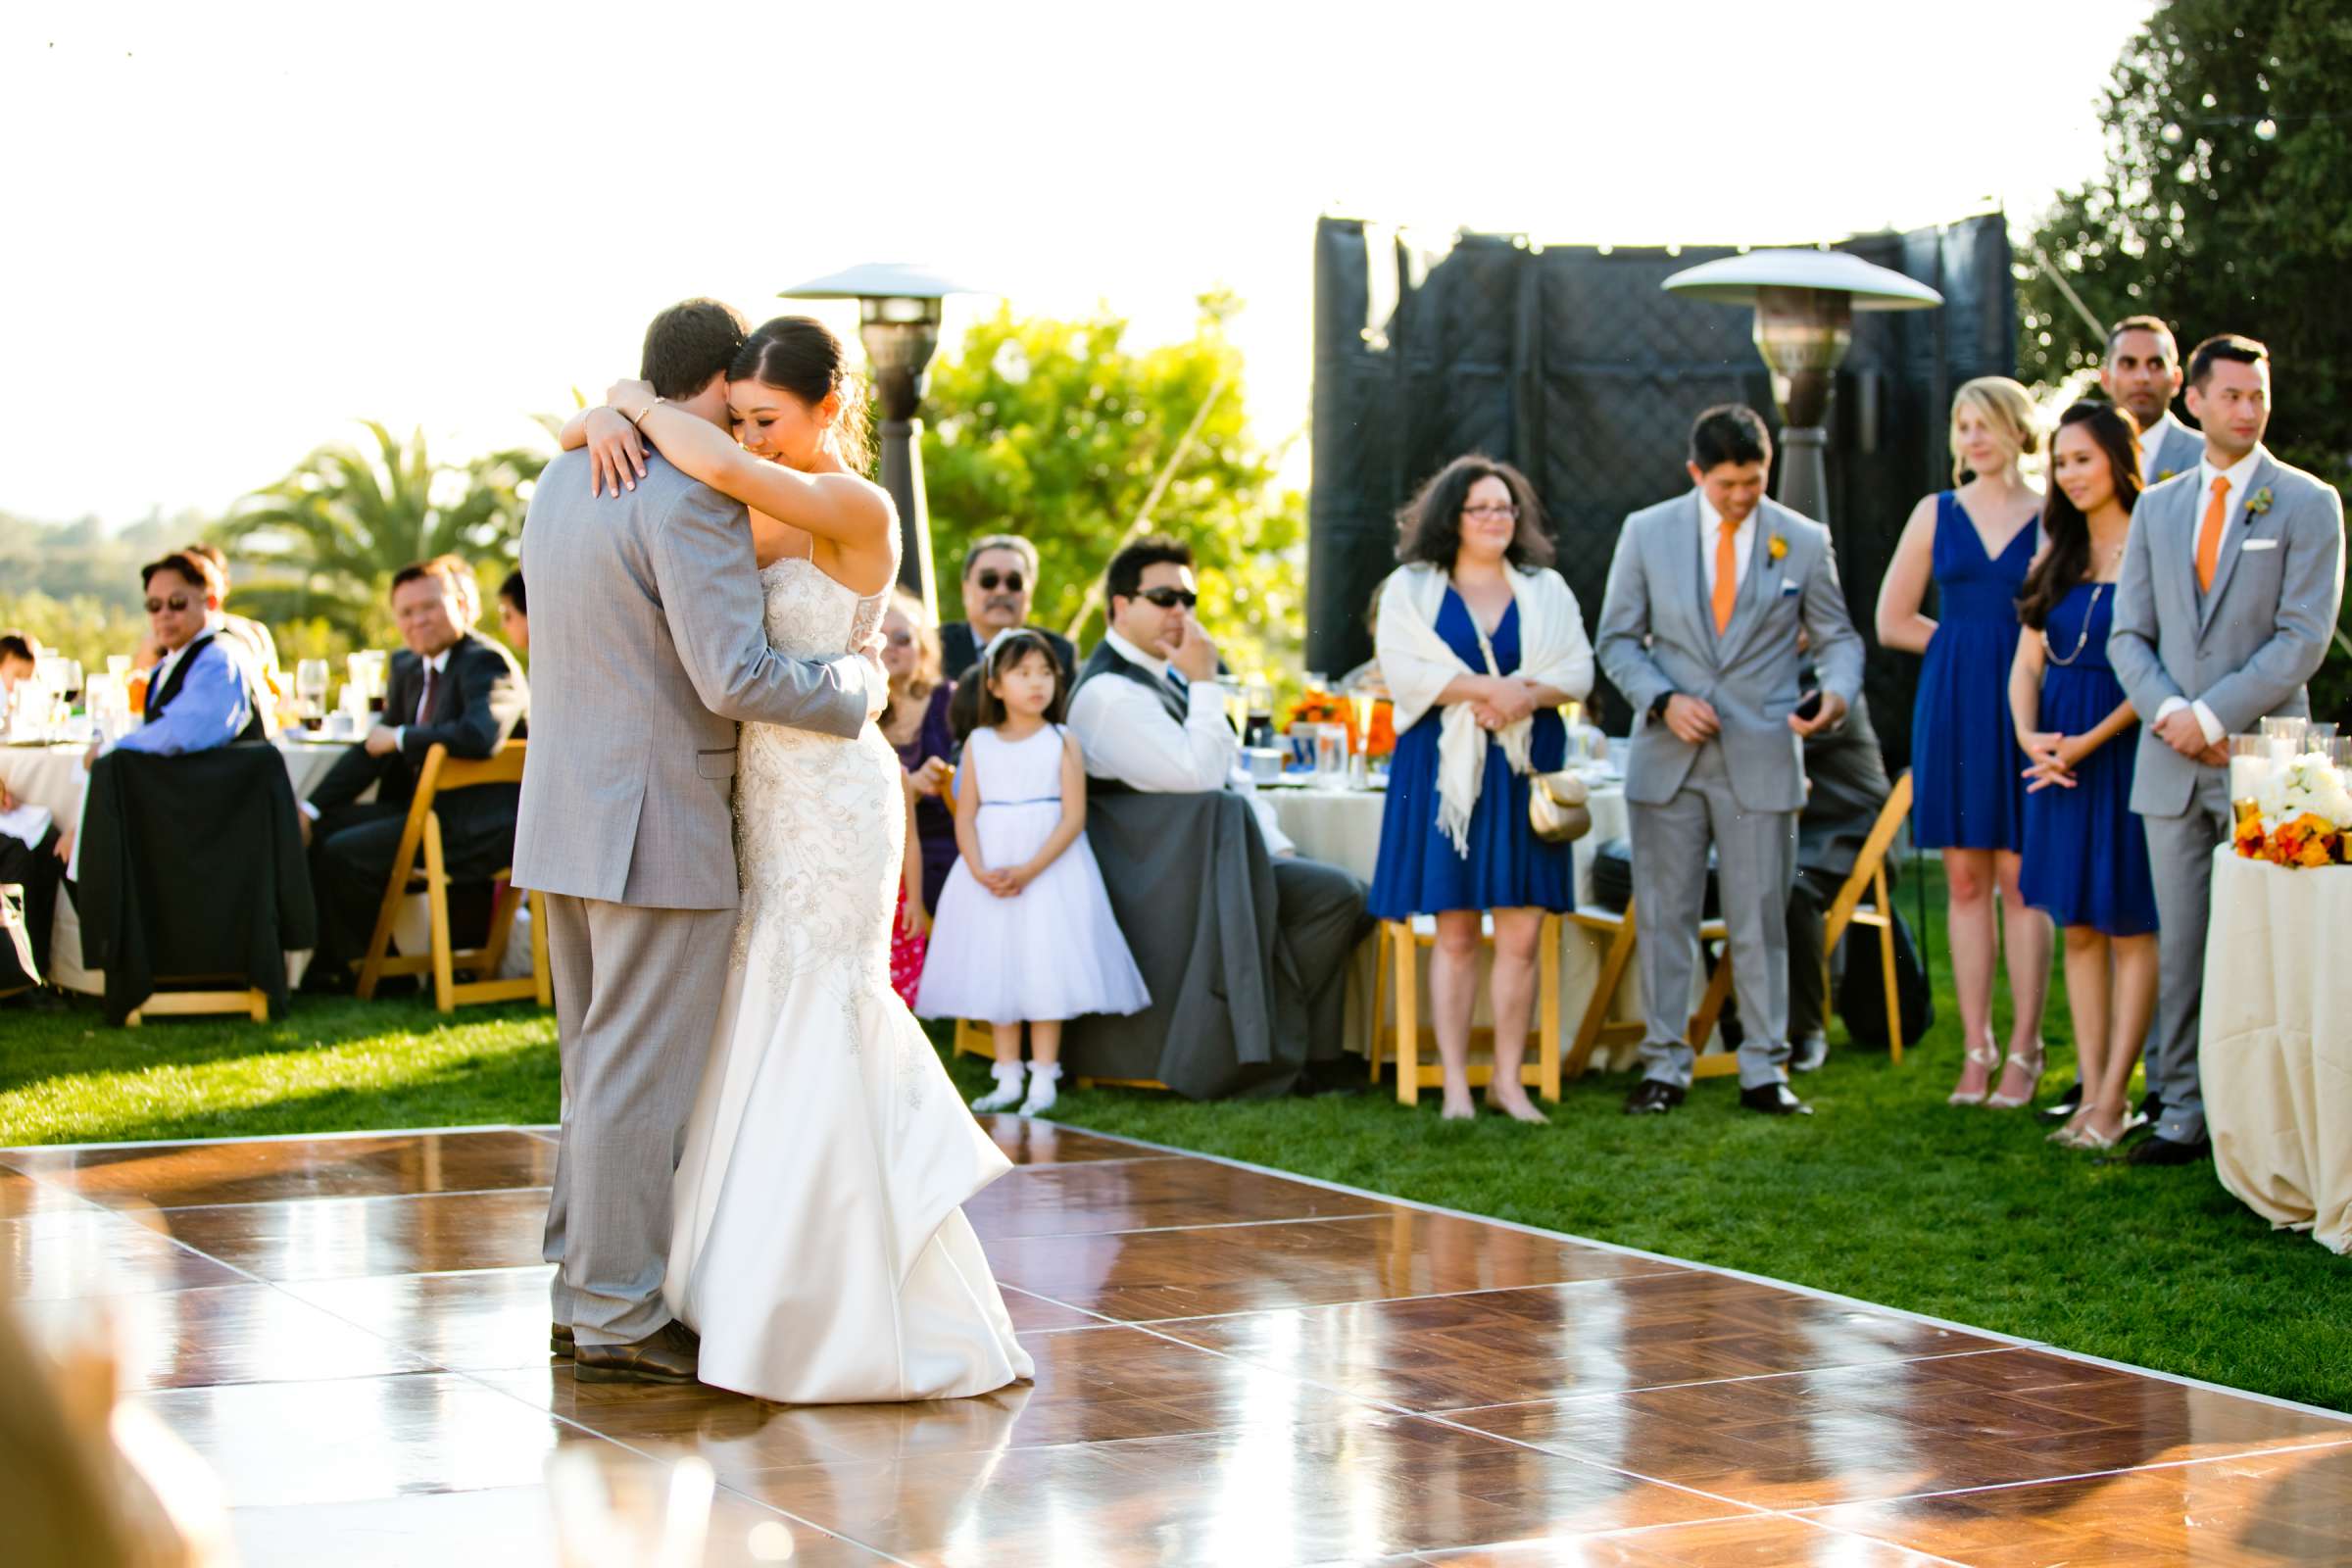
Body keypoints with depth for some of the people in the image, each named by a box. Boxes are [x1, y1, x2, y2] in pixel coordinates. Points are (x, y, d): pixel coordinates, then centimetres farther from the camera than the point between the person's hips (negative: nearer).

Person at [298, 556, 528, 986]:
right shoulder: (407, 667, 16)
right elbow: (374, 746, 18)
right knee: (320, 829, 2)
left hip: (476, 824, -10)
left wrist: (399, 738, -20)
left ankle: (337, 967, 5)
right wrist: (311, 809, 5)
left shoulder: (486, 663, -14)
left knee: (342, 853, -19)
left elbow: (481, 736, -33)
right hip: (425, 806, 10)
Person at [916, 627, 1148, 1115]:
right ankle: (1007, 1078, 15)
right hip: (990, 871, 3)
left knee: (1045, 969, -5)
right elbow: (965, 817, 3)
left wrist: (1029, 870, -19)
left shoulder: (1063, 742, -3)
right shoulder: (979, 744, 6)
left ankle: (1043, 1079, 2)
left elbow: (1074, 818, -10)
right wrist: (980, 871, -14)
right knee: (996, 971, 6)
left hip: (1050, 869, -3)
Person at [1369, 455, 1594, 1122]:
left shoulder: (1547, 591, 15)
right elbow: (1402, 667, -6)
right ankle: (1455, 1084, 1)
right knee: (1455, 934, -2)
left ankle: (1509, 1079, 5)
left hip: (1525, 769, 2)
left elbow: (1578, 670, 7)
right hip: (1445, 768, -2)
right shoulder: (1411, 589, 7)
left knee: (1521, 935, -2)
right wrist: (1487, 688, -16)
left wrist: (1528, 694, -13)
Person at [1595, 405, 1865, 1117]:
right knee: (1664, 917, 4)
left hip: (1760, 758, -1)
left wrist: (1838, 691, -12)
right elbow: (1617, 639, 5)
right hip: (1668, 756, 1)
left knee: (1760, 920, 2)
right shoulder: (1647, 532, 2)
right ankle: (1665, 1066, 13)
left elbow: (1836, 636, 10)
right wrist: (1663, 701, -11)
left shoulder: (1803, 541, 2)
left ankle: (1763, 1071, 10)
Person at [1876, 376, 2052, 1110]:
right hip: (1952, 709, 3)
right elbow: (1893, 621, 12)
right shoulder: (1937, 513, 10)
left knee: (2019, 878, -3)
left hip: (2024, 707, -3)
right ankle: (1976, 1049, 10)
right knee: (1965, 879, 4)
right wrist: (1967, 643, 4)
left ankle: (2024, 1051, 4)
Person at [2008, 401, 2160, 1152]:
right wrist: (2029, 736, -6)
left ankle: (2113, 1098, 2)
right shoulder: (2055, 560, 13)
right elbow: (2027, 662, 11)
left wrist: (2088, 742, -16)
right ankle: (2091, 1093, 12)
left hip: (2125, 750, -6)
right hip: (2059, 754, 6)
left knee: (2130, 927, -1)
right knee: (2079, 929, 7)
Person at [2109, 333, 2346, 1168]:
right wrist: (2168, 712, -7)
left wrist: (2214, 715, -12)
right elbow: (2128, 634, 10)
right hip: (2171, 762, 4)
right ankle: (2183, 1113, 11)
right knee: (2180, 944, 6)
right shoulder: (2157, 507, 14)